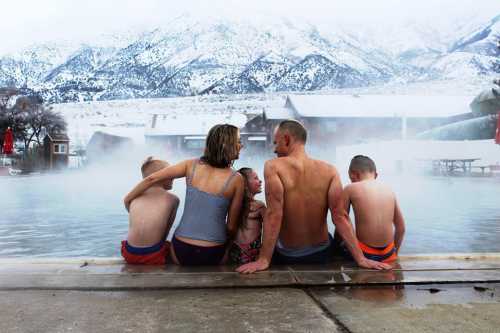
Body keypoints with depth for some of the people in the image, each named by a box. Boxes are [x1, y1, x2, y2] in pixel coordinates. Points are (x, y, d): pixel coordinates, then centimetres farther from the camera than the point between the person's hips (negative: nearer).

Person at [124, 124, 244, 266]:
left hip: (181, 250, 1)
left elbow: (151, 178, -3)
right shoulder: (236, 179, -8)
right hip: (213, 255, 0)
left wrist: (128, 199, 13)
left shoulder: (192, 165, -2)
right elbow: (231, 226, -2)